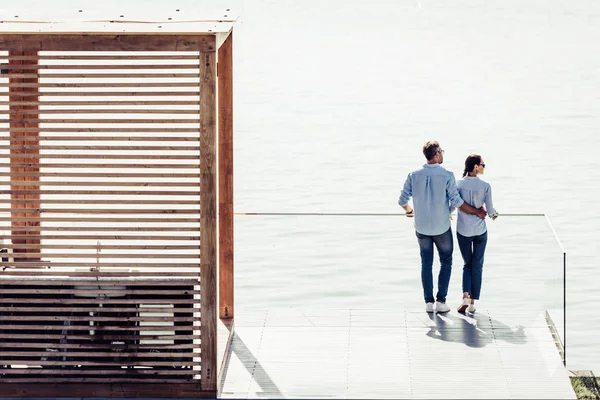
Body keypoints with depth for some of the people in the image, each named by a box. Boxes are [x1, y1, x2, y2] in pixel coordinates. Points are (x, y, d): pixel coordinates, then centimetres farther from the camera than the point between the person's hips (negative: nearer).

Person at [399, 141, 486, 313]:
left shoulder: (414, 175, -5)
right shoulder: (446, 175, -14)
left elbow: (402, 200, 0)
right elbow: (457, 202, -14)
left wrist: (409, 211, 22)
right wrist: (477, 212, -1)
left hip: (421, 227, 3)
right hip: (442, 228, -2)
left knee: (426, 263, 14)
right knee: (446, 262, 13)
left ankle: (428, 301, 11)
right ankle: (441, 300, 6)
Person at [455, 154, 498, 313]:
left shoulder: (458, 184, -9)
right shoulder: (485, 186, -12)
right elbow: (490, 209, -6)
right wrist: (494, 214, 18)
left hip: (463, 230, 1)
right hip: (480, 231, -1)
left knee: (467, 264, 15)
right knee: (477, 265, 11)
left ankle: (465, 296, -6)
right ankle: (472, 302, 10)